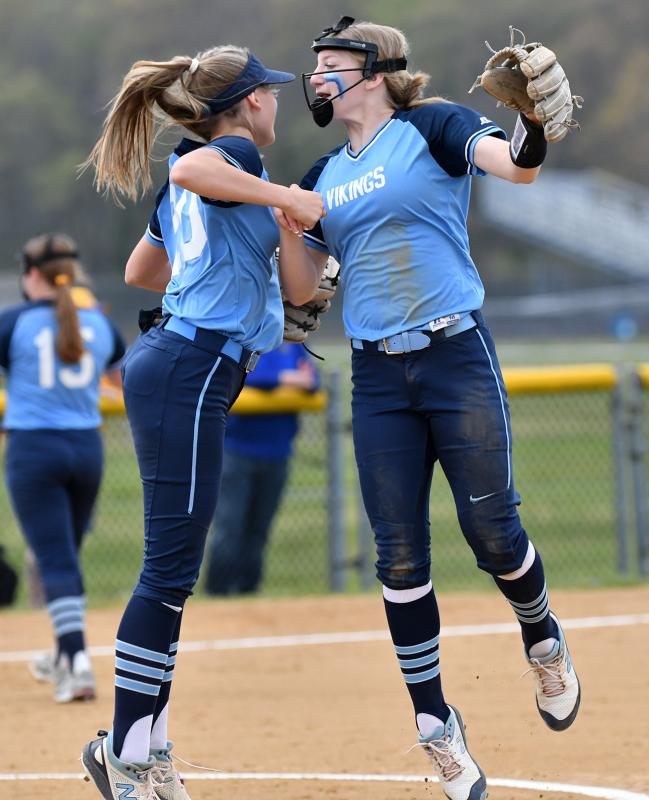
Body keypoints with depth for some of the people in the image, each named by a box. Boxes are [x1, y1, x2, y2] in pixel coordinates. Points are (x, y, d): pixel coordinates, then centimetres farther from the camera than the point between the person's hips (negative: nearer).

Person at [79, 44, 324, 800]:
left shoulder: (184, 194, 21)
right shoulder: (233, 156, -6)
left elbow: (140, 269, 33)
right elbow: (188, 170, -30)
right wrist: (286, 197, -23)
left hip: (166, 362, 10)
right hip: (190, 371, -10)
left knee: (173, 566, 10)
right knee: (171, 566, -9)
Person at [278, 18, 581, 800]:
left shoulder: (431, 128, -2)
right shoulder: (325, 175, 14)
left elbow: (514, 166, -20)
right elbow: (301, 288, 16)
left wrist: (533, 133, -42)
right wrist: (284, 217, -1)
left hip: (457, 360, -5)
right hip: (377, 379, 5)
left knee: (491, 531, -5)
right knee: (399, 557, 0)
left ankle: (543, 643, 26)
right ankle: (437, 726, 8)